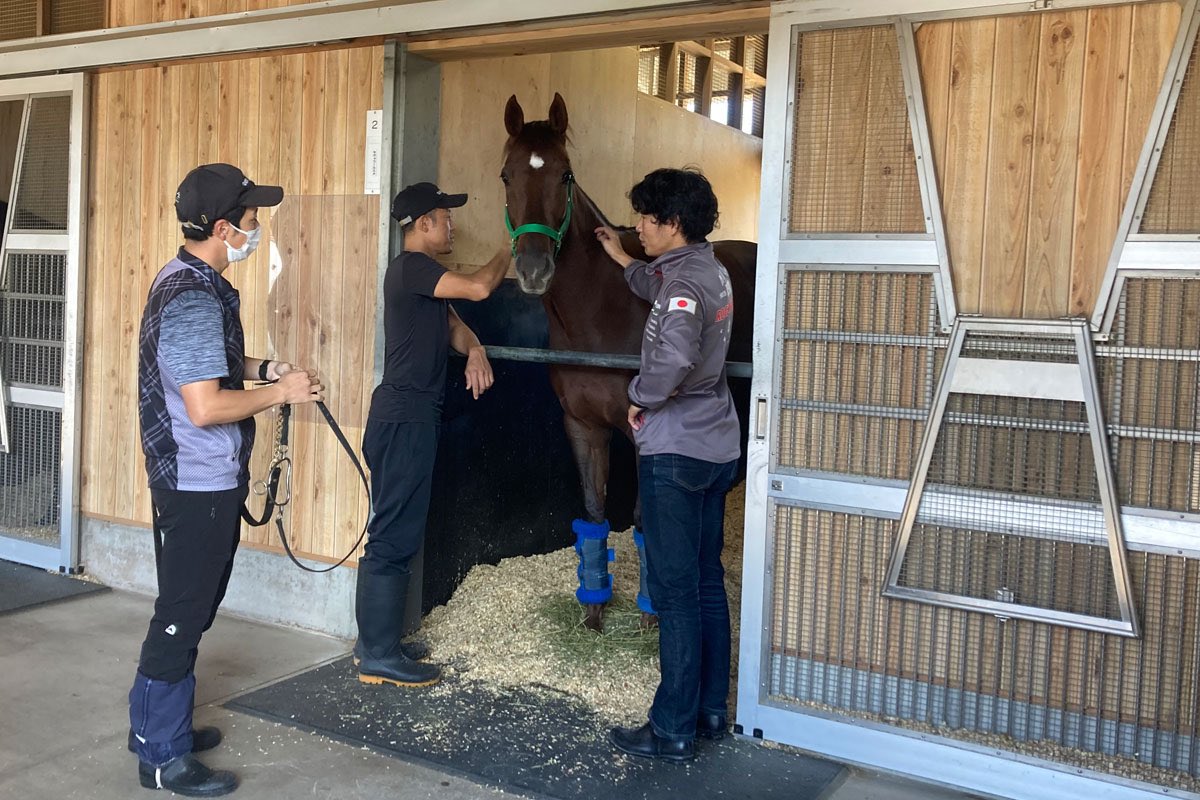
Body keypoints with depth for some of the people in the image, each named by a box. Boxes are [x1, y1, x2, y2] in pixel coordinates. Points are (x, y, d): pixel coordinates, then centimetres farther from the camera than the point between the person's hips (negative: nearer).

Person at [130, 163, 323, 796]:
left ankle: (158, 724, 34)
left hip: (198, 478, 11)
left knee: (185, 611, 20)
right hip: (200, 483, -11)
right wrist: (281, 392, -15)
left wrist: (265, 368, 11)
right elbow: (205, 406, -28)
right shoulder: (195, 298, -23)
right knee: (183, 617, 0)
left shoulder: (186, 280, 10)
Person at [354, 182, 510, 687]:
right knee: (394, 536, -6)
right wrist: (509, 252, -2)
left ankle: (377, 639, 24)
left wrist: (474, 349, -5)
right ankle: (378, 656, 0)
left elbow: (452, 324, 17)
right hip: (404, 420, -11)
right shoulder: (410, 268, -13)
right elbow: (479, 288, -20)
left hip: (411, 419, 11)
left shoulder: (428, 276, 18)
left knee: (397, 532, 15)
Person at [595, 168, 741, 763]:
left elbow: (675, 356, -38)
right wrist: (621, 258, 44)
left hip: (675, 452, -9)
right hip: (717, 450, 10)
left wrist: (641, 397, -20)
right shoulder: (710, 272, 11)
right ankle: (711, 711, 26)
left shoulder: (684, 280, -18)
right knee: (707, 583, 15)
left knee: (674, 591, -2)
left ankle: (672, 731, 7)